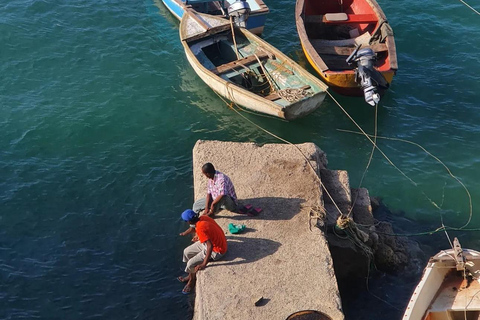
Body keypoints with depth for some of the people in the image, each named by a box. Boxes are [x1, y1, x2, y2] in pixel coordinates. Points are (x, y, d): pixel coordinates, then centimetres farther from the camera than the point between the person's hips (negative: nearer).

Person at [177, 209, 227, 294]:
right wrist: (199, 236, 29)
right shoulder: (203, 217, -8)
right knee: (187, 252, 12)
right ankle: (191, 276, 32)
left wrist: (204, 264, -31)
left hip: (216, 250, -9)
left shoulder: (200, 228, -33)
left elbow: (210, 246, -36)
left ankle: (192, 281, 21)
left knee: (191, 264, -10)